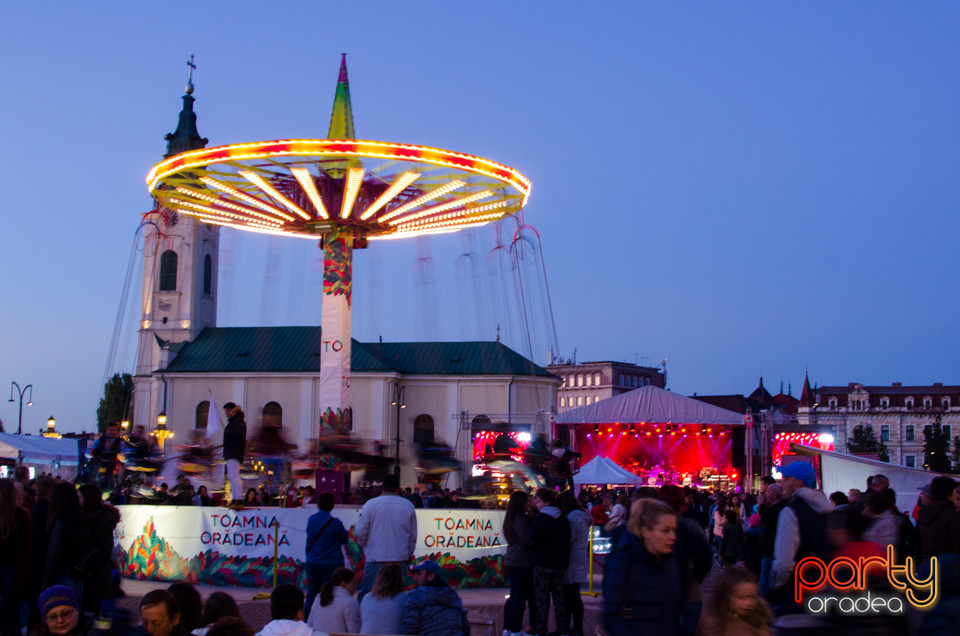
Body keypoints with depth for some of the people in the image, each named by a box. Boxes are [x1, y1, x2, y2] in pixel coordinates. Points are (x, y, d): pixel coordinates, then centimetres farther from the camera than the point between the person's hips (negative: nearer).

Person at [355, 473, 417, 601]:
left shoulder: (370, 504, -6)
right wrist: (409, 554, 24)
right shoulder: (408, 506, 3)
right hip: (400, 557, 3)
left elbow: (360, 532, -4)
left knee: (366, 592, 3)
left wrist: (364, 547, 17)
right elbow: (413, 534, 11)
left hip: (376, 557, -3)